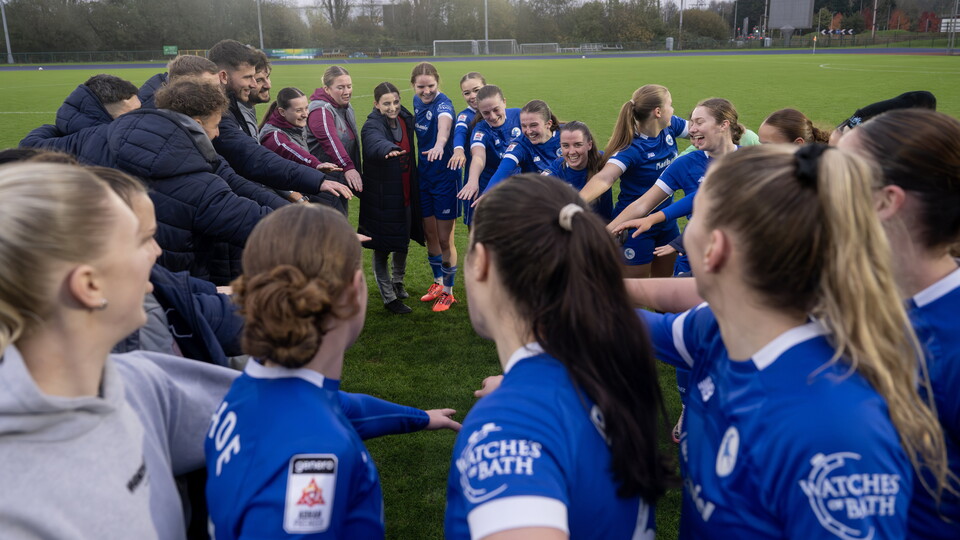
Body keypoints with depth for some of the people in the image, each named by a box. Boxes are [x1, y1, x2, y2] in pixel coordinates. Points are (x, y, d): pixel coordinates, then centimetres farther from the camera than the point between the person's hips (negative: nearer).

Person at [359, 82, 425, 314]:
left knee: (403, 242, 21)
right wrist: (388, 149, -62)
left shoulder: (405, 119, 3)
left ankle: (398, 282, 44)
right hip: (382, 197, -6)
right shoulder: (372, 126, -18)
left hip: (406, 195, 7)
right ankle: (389, 298, 17)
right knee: (382, 248, 4)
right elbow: (376, 143, -42)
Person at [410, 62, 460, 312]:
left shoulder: (443, 103, -20)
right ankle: (438, 283, 37)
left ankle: (448, 292, 22)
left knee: (445, 239, 4)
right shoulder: (417, 102, 2)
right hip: (424, 176, 7)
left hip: (445, 178, -7)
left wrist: (439, 145, -65)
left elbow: (444, 122, -44)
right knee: (429, 235, 17)